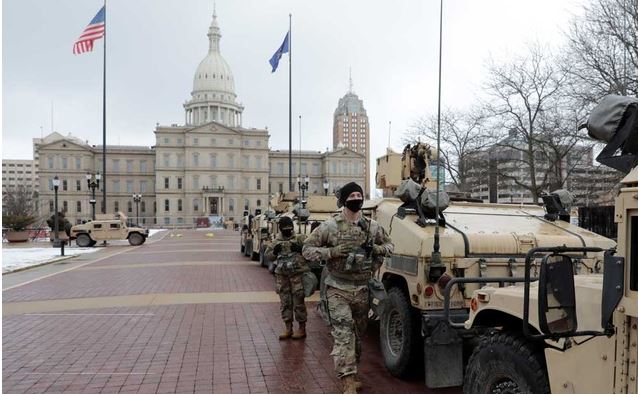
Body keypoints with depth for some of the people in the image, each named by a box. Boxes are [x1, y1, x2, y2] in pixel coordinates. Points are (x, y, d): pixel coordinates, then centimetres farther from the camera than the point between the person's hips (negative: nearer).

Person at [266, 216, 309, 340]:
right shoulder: (276, 241, 12)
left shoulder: (300, 238, 0)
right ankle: (288, 328, 22)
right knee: (285, 302, 10)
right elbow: (268, 255, 16)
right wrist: (274, 252, -5)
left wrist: (300, 249, -20)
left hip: (297, 274, -4)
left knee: (298, 302, 0)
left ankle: (302, 329, 12)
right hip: (282, 275, 4)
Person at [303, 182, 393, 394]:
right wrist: (333, 251, -20)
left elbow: (389, 245, 17)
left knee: (358, 334, 16)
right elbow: (307, 250, -6)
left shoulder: (372, 226, 3)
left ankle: (350, 375, 36)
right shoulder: (330, 226, -8)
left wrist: (377, 249, -6)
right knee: (343, 335, -12)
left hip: (362, 289, 4)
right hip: (338, 289, -4)